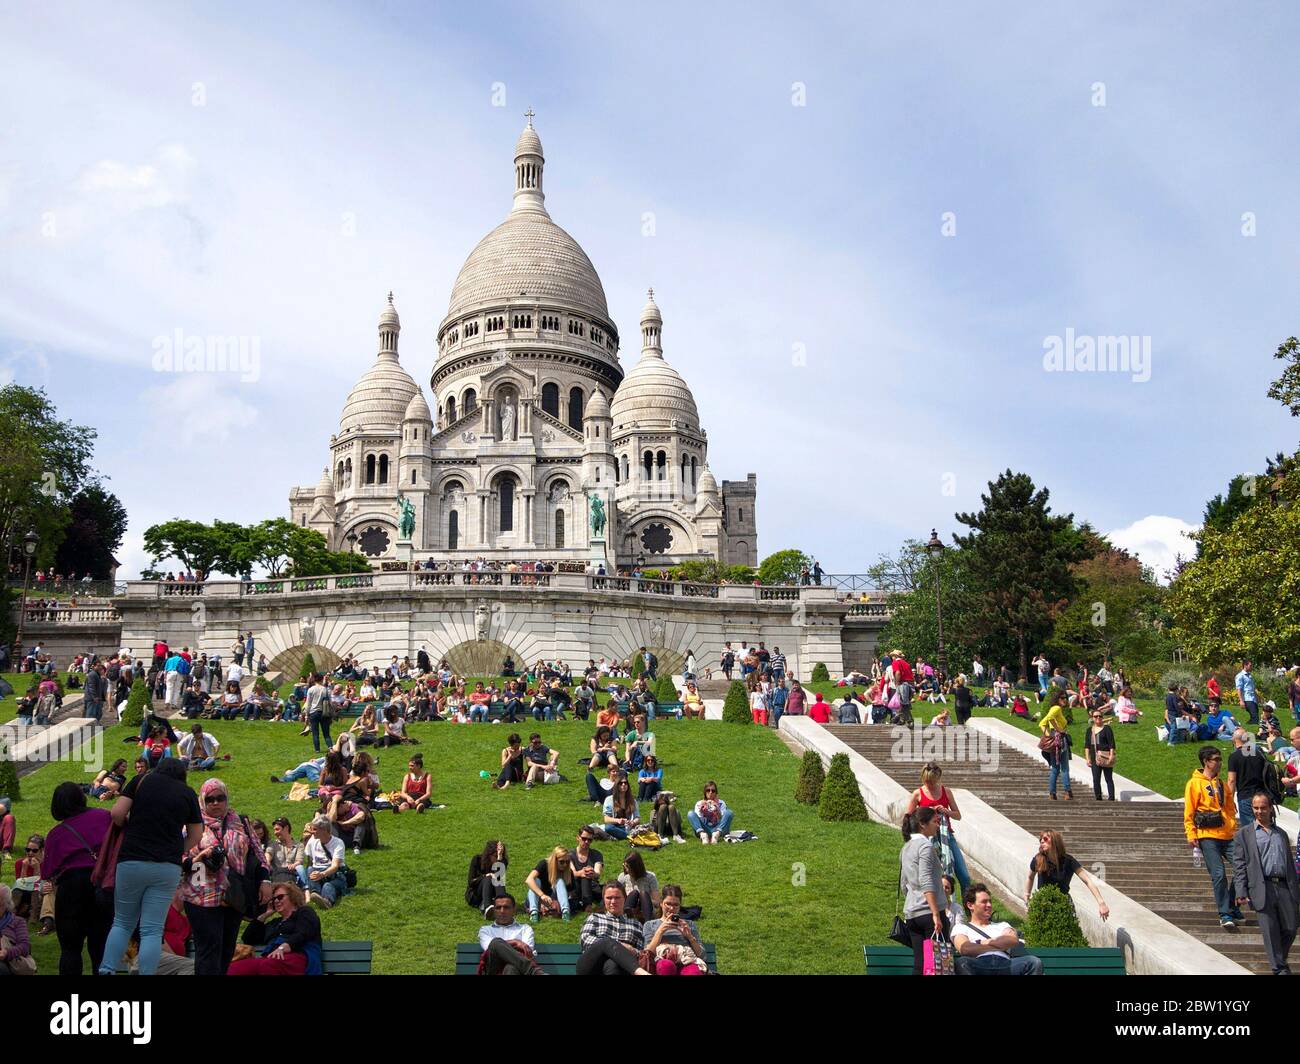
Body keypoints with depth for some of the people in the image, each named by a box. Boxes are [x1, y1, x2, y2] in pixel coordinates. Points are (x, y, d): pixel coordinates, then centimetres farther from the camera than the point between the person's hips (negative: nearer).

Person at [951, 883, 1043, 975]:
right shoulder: (961, 928, 22)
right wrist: (1000, 945, 7)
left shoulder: (1001, 925, 33)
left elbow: (1014, 940, 9)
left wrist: (985, 942, 3)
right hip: (979, 966, -3)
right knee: (963, 963, -39)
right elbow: (964, 949, -2)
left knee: (1035, 962, -26)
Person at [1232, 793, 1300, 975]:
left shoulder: (1281, 834, 22)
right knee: (1270, 931, -5)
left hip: (1284, 887, 4)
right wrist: (1241, 892, -8)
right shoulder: (1243, 834, 9)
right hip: (1262, 889, -3)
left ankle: (1280, 960, 25)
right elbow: (1239, 865, 2)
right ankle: (1279, 968, 4)